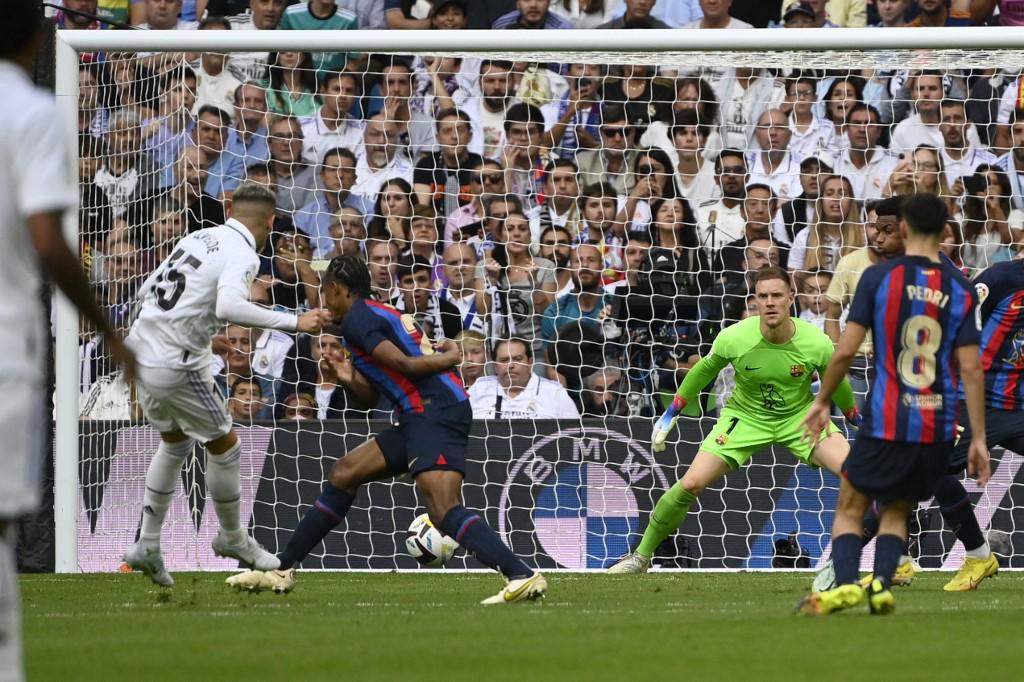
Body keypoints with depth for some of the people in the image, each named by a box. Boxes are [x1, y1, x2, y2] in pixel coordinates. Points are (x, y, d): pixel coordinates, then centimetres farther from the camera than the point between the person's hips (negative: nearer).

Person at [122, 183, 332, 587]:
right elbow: (228, 307, -32)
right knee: (225, 446, 11)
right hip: (176, 367, -8)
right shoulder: (242, 255, -13)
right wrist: (294, 323, -29)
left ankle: (147, 546, 27)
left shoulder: (199, 238, 11)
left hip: (140, 355, 8)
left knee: (175, 443, 26)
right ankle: (232, 539, 28)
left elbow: (148, 290, 17)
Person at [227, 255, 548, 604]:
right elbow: (370, 397, 29)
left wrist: (449, 359, 0)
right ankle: (282, 571, 22)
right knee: (344, 473, 15)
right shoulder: (381, 313, 26)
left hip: (435, 413, -10)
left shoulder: (356, 318, -5)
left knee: (444, 510, -23)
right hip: (424, 417, 10)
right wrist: (350, 381, 9)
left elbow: (404, 365, -15)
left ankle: (523, 577, -36)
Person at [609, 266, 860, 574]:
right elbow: (705, 369, -1)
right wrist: (672, 412, 6)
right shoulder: (733, 338, -23)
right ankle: (641, 557, 7)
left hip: (800, 415, 0)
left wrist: (858, 420, 14)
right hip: (746, 416, 0)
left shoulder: (817, 343, -23)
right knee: (690, 484, -13)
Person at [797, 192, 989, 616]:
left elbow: (845, 351, -6)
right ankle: (881, 585, -4)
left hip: (886, 423, -3)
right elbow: (971, 369, -1)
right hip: (939, 429, 3)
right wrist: (978, 439, 2)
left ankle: (845, 583, -12)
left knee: (851, 509, 11)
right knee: (897, 512, 19)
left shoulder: (878, 278, -4)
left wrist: (822, 401, 9)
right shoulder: (960, 290, 2)